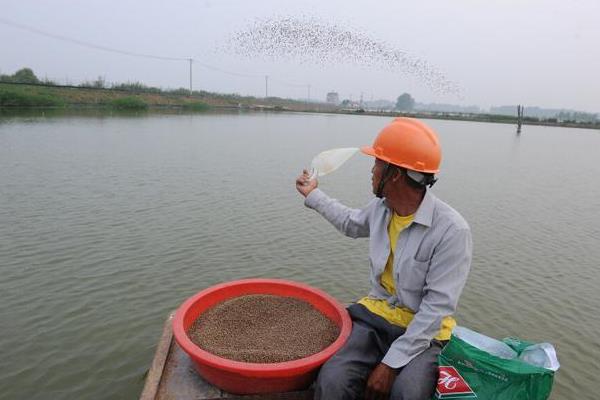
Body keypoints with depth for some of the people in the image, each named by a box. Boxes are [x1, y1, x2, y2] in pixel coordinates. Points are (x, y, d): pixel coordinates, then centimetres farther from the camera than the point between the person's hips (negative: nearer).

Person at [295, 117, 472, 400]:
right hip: (376, 316, 4)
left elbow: (437, 308, -19)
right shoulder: (381, 207, -1)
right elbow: (352, 224, 24)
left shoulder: (452, 230, -19)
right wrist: (313, 195, 31)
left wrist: (391, 363, -21)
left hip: (424, 331, -3)